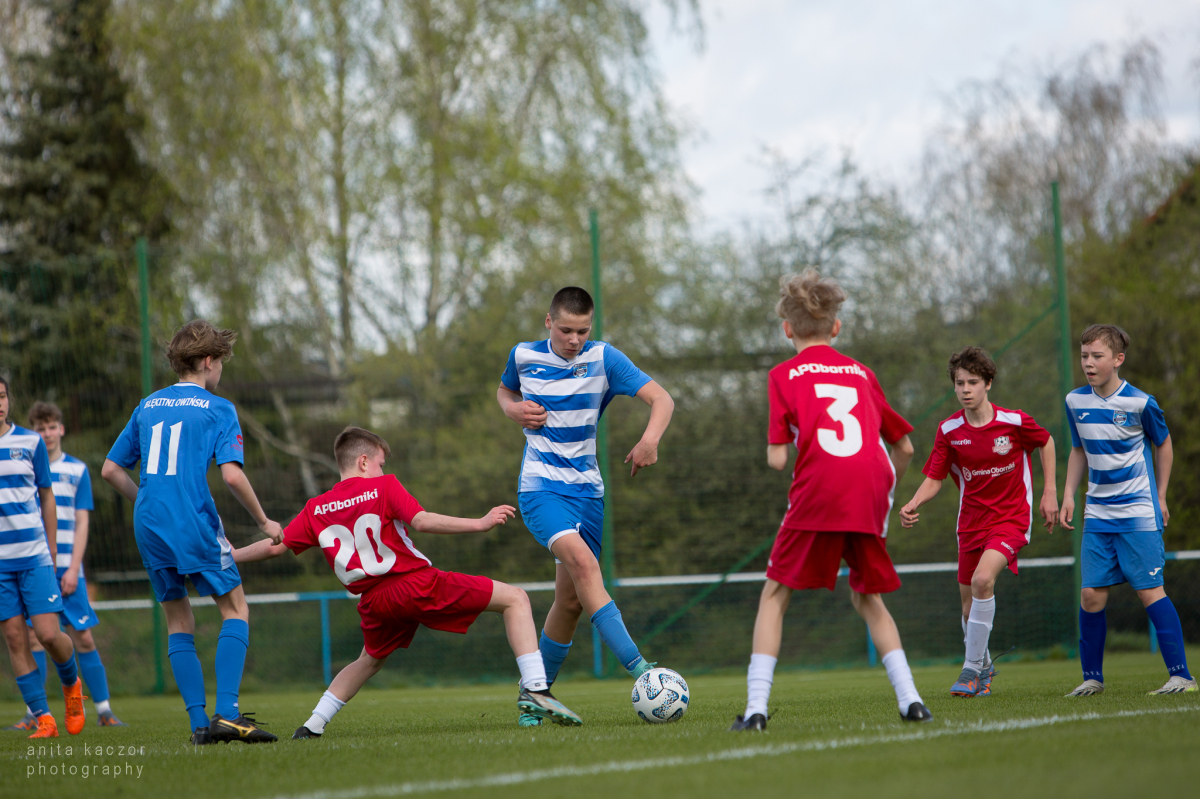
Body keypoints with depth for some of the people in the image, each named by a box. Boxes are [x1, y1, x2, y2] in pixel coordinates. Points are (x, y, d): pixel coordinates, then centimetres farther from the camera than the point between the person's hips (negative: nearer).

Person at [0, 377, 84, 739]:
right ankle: (43, 718, 3)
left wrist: (51, 552, 12)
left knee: (49, 634, -9)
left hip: (34, 556, 0)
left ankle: (71, 682, 22)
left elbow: (47, 498, 12)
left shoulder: (30, 442, 4)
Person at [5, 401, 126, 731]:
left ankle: (103, 710, 3)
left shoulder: (77, 470, 7)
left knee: (83, 638, -3)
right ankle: (34, 713, 1)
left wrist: (73, 568, -5)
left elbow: (82, 522, 4)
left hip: (67, 568, 0)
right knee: (33, 638, -4)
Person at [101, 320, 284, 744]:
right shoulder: (218, 409, -1)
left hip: (149, 529, 5)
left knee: (179, 621, 13)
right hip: (195, 525, -5)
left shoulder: (148, 406, 15)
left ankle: (199, 723, 5)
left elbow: (110, 470, 17)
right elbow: (231, 474, -13)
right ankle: (226, 714, -10)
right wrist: (264, 522, -1)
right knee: (235, 610, 5)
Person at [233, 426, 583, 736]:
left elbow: (276, 545, 10)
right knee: (515, 599, 2)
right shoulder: (383, 487, -1)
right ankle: (534, 690, -14)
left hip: (374, 601, 5)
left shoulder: (317, 509, 11)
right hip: (417, 583, -5)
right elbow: (421, 521, -14)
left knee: (370, 661, 35)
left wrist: (230, 557, 25)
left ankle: (313, 724, 21)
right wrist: (479, 524, -11)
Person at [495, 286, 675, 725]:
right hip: (540, 487, -2)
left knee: (571, 600, 5)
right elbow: (504, 390, 23)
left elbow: (662, 399, -9)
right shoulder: (524, 356, 1)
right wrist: (514, 409, -1)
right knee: (583, 562, -27)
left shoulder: (603, 358, -3)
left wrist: (650, 439, -29)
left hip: (587, 489, 3)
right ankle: (636, 667, -36)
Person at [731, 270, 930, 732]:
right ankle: (910, 699, 8)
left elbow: (777, 458, -1)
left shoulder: (785, 375, 6)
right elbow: (904, 446, 21)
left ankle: (756, 707, -3)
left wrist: (774, 448, 22)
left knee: (775, 595, 8)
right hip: (868, 503, 4)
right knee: (868, 599, 20)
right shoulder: (861, 373, 18)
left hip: (816, 501, -4)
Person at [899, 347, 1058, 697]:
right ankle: (983, 666, 36)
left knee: (983, 579, -27)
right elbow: (934, 479, -2)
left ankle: (972, 670, -17)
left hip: (1011, 517, -4)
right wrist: (913, 504, -23)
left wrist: (1049, 492, 4)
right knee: (969, 602, 8)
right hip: (971, 520, 4)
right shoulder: (949, 431, -5)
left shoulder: (1014, 422, -12)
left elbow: (1046, 443, 8)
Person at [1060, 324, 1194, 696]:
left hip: (1139, 512, -4)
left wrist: (1160, 497, 6)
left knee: (1150, 591, -8)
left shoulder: (1139, 403, -11)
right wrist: (1069, 495, 8)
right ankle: (1092, 677, 11)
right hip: (1097, 514, 4)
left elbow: (1162, 443, 5)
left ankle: (1181, 675, -4)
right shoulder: (1075, 402, 3)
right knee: (1091, 594, -2)